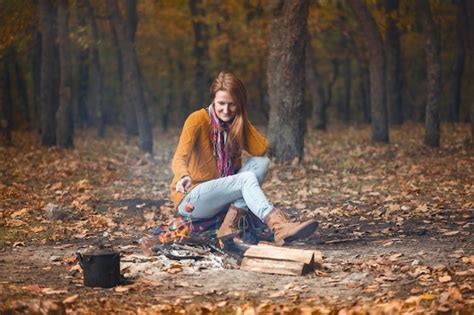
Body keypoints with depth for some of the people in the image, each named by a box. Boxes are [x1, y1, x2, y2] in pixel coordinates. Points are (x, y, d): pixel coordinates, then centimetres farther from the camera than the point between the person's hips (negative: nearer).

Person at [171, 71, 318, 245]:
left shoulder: (239, 123, 4)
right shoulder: (197, 120, -15)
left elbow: (261, 150, -10)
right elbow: (179, 159, -28)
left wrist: (242, 123, -10)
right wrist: (184, 177, -49)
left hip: (222, 195, 7)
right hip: (190, 198, -6)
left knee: (261, 162, -15)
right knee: (247, 178, -29)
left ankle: (230, 223, -27)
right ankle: (279, 228, -50)